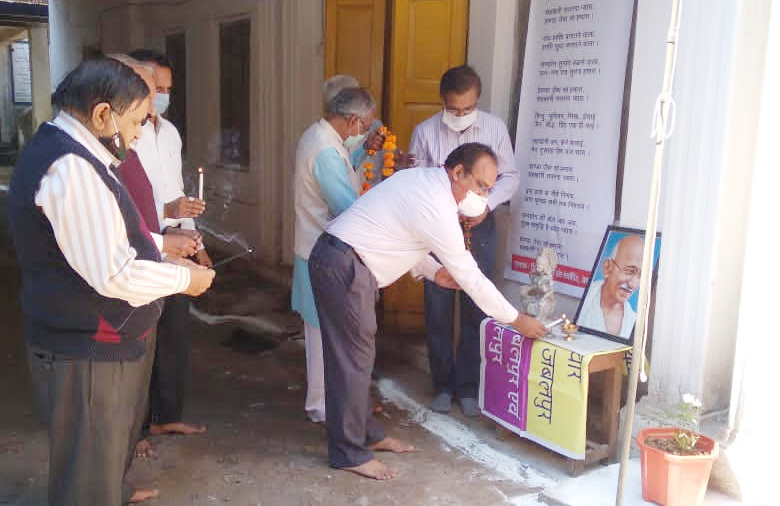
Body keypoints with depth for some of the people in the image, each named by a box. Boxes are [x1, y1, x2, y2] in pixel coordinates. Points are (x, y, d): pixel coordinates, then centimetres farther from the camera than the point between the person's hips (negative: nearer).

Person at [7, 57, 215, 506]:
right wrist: (184, 278, -15)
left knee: (114, 440, 29)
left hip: (98, 342, 11)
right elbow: (113, 275, -29)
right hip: (87, 351, -11)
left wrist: (160, 243, 11)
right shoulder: (71, 167, -25)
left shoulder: (63, 152, 10)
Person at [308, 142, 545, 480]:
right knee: (353, 360, -2)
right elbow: (470, 277, -14)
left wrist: (431, 270, 11)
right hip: (344, 267, -10)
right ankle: (349, 453, 10)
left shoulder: (420, 179, 11)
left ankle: (366, 434, 30)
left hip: (335, 258, 10)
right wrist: (516, 320, -4)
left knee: (357, 355, 17)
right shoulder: (437, 208, -18)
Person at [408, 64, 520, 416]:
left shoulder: (495, 128, -3)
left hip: (478, 228, 0)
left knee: (476, 310, 5)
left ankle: (467, 386, 21)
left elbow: (509, 176, 3)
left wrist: (486, 205, -14)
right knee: (437, 310, 6)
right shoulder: (424, 131, -6)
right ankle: (443, 384, 22)